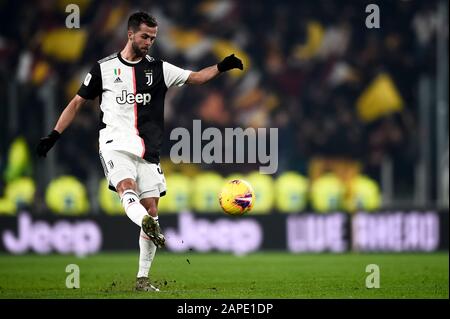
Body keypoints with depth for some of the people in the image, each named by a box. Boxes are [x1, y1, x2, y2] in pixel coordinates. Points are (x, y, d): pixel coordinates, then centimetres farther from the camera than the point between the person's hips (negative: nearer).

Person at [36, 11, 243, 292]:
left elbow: (195, 77, 4)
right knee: (127, 188, -32)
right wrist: (54, 136, 7)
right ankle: (149, 227, -60)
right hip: (116, 143, -3)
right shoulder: (104, 68, 5)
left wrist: (221, 67, -13)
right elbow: (77, 103, 12)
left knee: (151, 210, -2)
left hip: (147, 151, 3)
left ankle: (143, 279, 5)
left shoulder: (158, 69, 10)